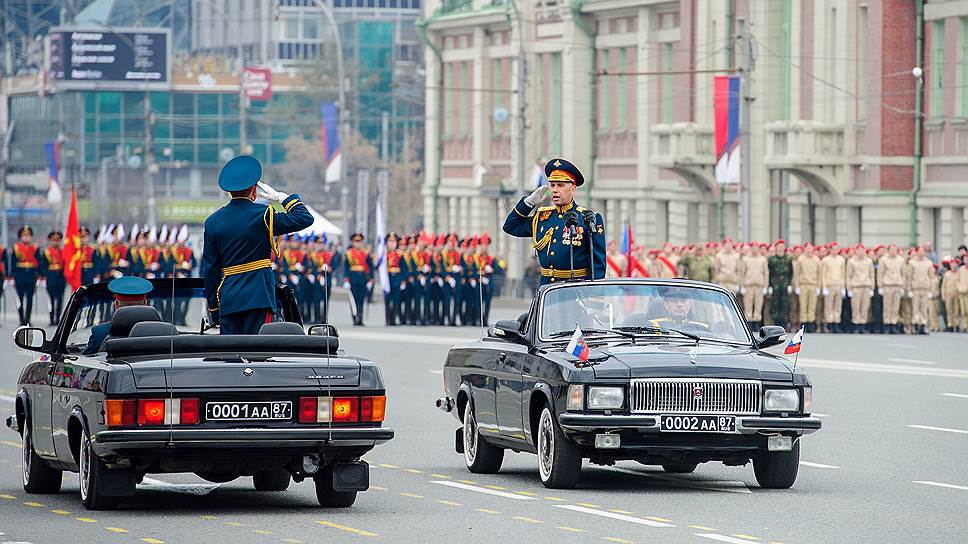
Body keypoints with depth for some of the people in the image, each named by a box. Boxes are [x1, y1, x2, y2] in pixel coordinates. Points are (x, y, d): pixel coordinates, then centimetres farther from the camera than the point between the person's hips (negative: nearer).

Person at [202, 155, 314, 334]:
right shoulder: (262, 216, -7)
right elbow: (305, 219, -5)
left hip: (227, 301, 4)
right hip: (258, 298, -4)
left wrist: (213, 309, 14)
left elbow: (210, 269, 8)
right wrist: (280, 197, 6)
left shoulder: (212, 222, 6)